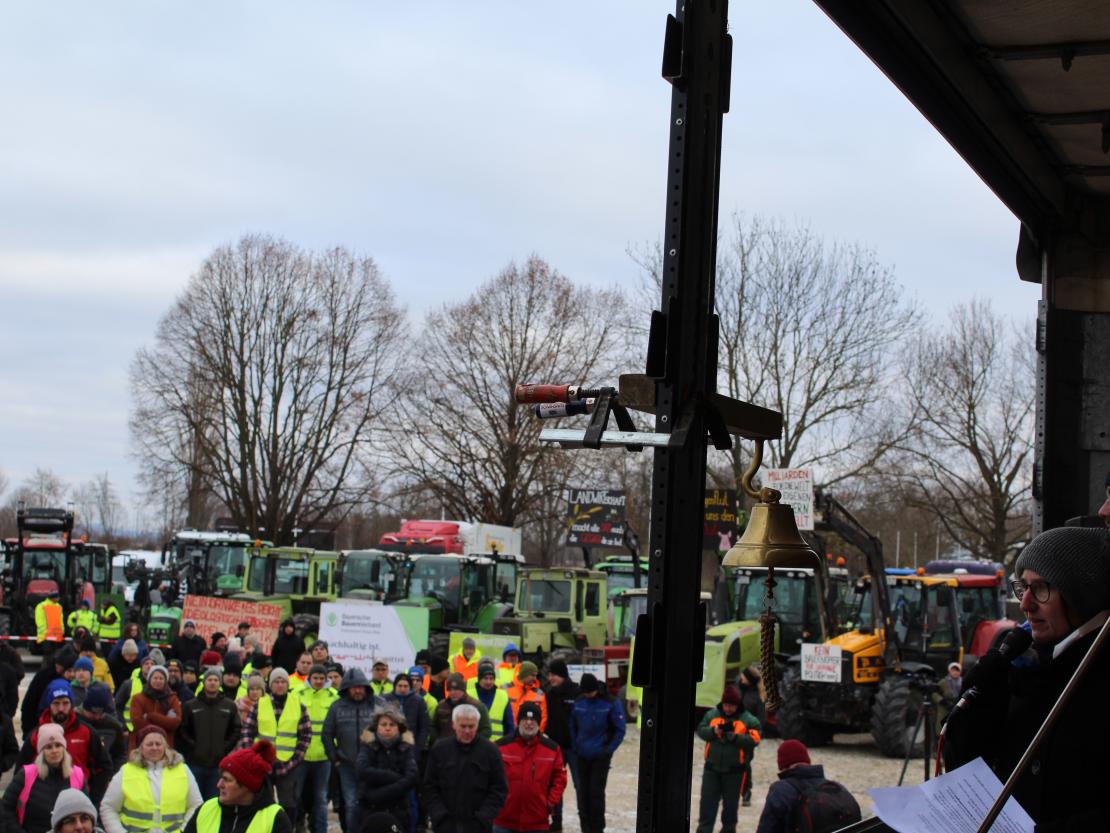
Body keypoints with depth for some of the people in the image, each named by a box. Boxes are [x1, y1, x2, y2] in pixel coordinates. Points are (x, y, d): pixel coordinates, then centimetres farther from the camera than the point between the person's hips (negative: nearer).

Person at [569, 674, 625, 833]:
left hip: (600, 756, -4)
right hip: (581, 755, 4)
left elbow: (619, 730, -5)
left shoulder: (611, 704, -10)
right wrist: (575, 746, 4)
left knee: (596, 792, -3)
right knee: (583, 791, 9)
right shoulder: (579, 703, 1)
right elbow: (573, 726, 13)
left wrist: (608, 750, -10)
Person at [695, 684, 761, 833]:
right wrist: (714, 731, -19)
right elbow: (701, 730, 0)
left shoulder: (748, 719, -4)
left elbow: (754, 740, -13)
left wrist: (734, 737, -25)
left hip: (735, 770, -2)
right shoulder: (712, 714, 4)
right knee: (708, 799, 3)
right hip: (712, 767, 2)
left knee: (730, 802, 12)